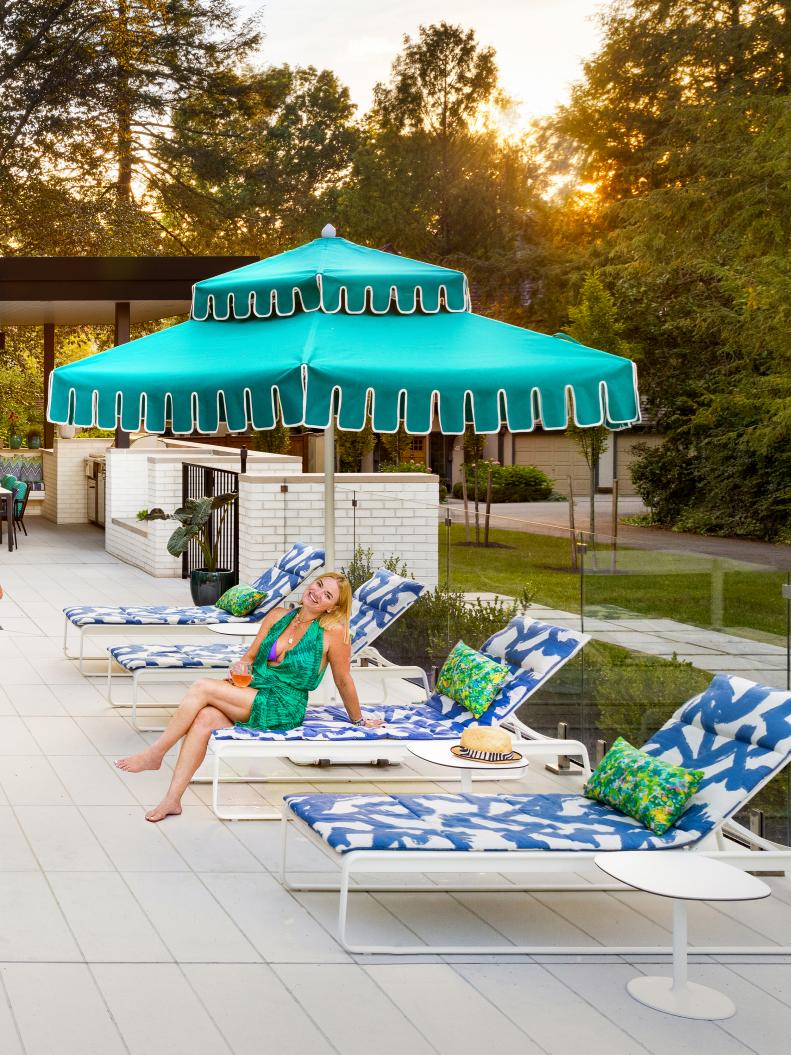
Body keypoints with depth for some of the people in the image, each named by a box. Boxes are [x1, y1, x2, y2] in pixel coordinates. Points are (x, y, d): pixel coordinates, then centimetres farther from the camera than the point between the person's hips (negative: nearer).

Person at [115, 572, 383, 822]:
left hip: (283, 710, -5)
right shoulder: (278, 616, 9)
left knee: (202, 687, -20)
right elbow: (250, 657, 16)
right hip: (251, 698, 5)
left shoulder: (333, 631, -8)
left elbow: (343, 680, 2)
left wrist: (358, 720, 11)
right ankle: (172, 799, -24)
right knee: (205, 718, -27)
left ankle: (155, 754, -9)